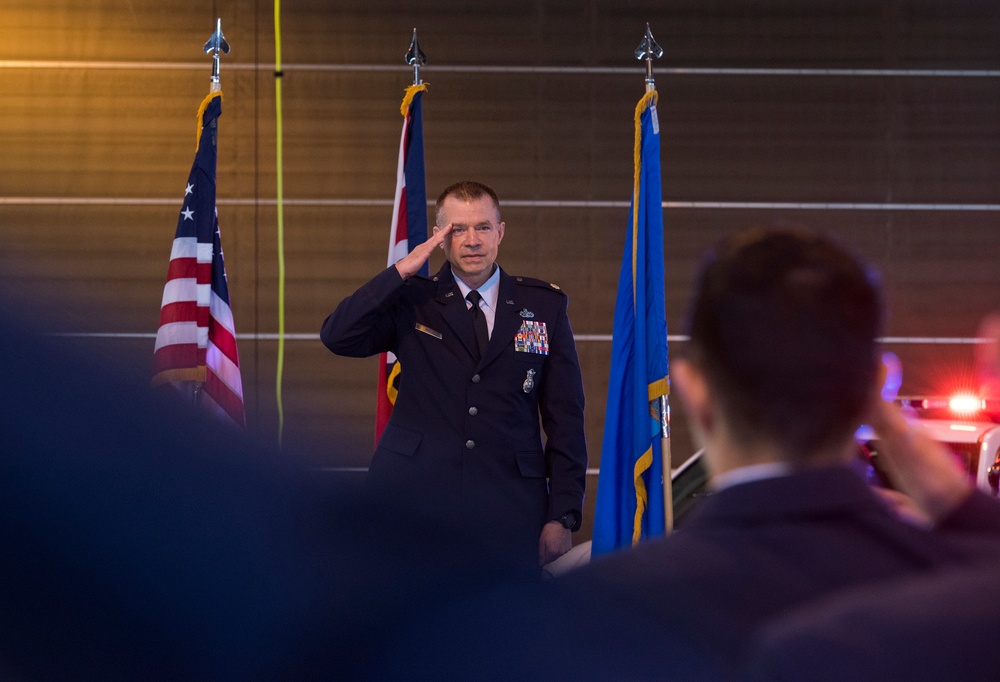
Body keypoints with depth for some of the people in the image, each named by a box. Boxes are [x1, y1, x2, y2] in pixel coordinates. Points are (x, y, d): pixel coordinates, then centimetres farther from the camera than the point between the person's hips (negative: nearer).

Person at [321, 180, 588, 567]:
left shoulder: (544, 306, 9)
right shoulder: (412, 301, 8)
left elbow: (565, 416, 7)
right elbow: (337, 337, -7)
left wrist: (563, 516, 1)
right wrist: (402, 271, -11)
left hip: (508, 506, 1)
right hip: (413, 497, 0)